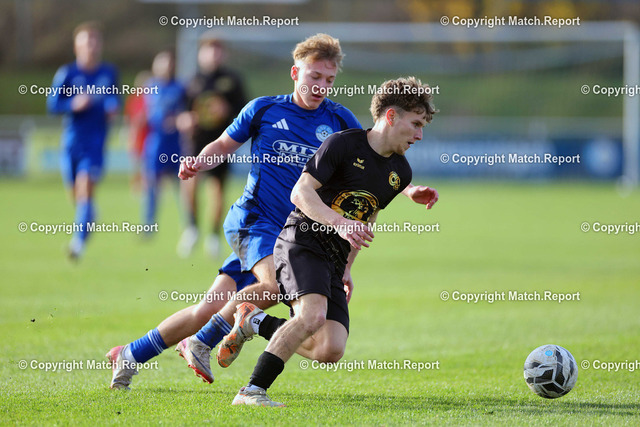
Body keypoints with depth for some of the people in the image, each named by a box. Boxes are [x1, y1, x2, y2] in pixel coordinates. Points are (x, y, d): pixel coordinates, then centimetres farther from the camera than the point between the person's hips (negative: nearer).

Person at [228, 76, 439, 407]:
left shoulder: (400, 172, 11)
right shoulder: (343, 144, -9)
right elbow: (301, 192, -14)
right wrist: (339, 223, -27)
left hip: (334, 259, 7)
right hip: (301, 242, -7)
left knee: (332, 349, -8)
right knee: (313, 315, -32)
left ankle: (257, 323, 17)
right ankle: (251, 392, -26)